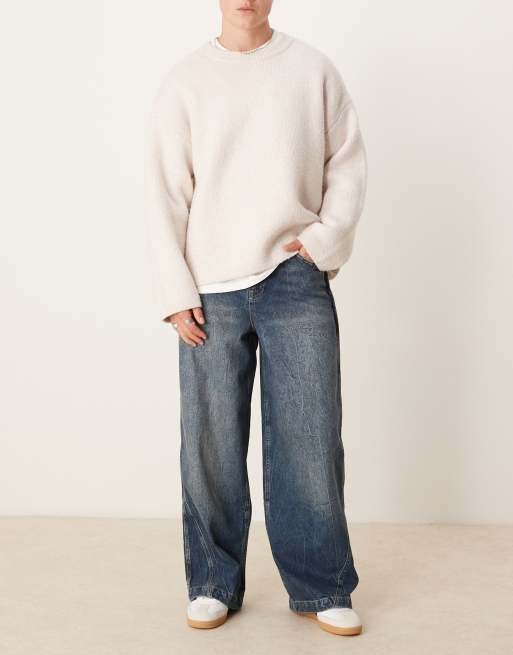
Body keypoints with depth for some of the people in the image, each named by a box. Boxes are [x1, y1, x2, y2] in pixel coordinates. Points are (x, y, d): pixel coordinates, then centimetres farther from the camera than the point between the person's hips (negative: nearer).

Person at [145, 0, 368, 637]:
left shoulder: (313, 69, 7)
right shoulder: (183, 81, 5)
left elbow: (348, 162, 10)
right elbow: (166, 195, 2)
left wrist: (326, 239, -4)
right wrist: (176, 292, -4)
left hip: (296, 282, 0)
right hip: (211, 291, 0)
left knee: (310, 440, 2)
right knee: (210, 446, 3)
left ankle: (321, 589, 17)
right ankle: (213, 584, 21)